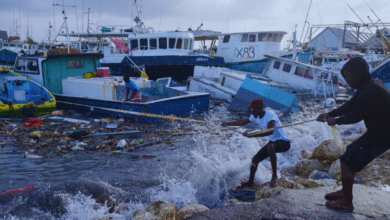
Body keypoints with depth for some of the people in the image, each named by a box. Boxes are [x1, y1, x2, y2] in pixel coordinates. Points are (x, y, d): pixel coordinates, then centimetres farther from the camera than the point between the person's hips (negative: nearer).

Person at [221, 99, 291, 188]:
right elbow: (243, 122, 19)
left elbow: (270, 131, -43)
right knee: (255, 159, 7)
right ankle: (250, 182, 29)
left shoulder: (270, 115, -26)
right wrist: (227, 124, 20)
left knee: (270, 147, -40)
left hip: (284, 142, -9)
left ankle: (274, 175, -28)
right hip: (273, 141, 9)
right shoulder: (255, 117, 1)